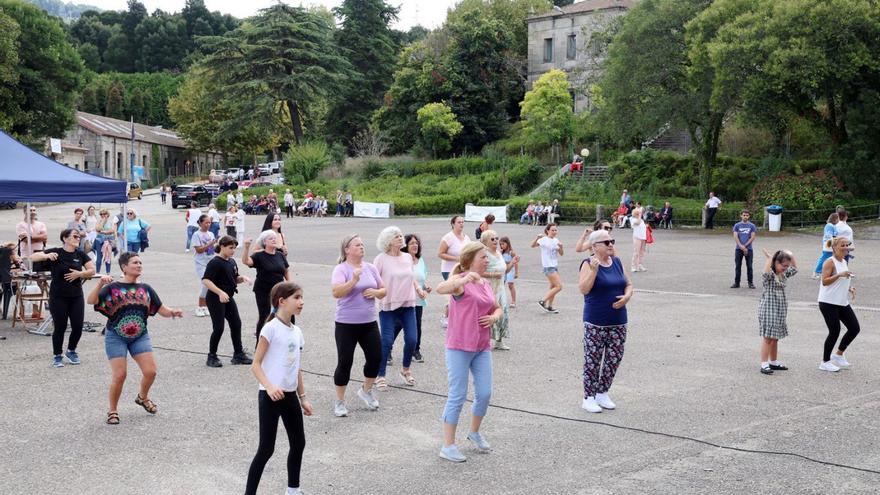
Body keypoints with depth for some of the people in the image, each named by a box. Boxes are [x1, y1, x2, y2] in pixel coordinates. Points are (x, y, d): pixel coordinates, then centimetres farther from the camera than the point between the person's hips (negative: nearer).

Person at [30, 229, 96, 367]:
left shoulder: (80, 254, 4)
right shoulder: (56, 252, -6)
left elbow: (92, 270, 5)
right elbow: (33, 257, -14)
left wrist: (80, 274, -14)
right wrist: (47, 256, -33)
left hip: (76, 296, 3)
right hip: (58, 297, -3)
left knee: (78, 326, 2)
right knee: (60, 327, 0)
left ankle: (71, 351, 27)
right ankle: (57, 356, 18)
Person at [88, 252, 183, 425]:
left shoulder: (145, 289, 8)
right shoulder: (113, 288, -5)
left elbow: (162, 310, 8)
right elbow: (91, 301, -18)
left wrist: (173, 312, -14)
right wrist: (100, 283, -33)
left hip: (140, 336, 4)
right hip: (116, 336, -4)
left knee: (150, 371, -4)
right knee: (119, 375, -10)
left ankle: (142, 397, 28)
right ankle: (112, 411, 12)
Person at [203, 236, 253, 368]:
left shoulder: (232, 262, 9)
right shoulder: (215, 263, -16)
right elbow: (205, 280, -23)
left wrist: (242, 278, -2)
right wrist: (220, 292, -32)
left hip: (228, 298, 8)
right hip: (215, 299, -8)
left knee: (236, 324, 8)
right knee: (218, 328, -4)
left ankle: (238, 355, 19)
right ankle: (211, 357, 11)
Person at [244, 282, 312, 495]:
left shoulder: (297, 332, 10)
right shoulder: (271, 328, -13)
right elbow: (255, 365, -14)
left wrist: (302, 397, 17)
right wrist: (269, 387, -27)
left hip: (290, 396, 8)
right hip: (270, 396, -8)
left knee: (298, 443, 15)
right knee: (266, 449, -5)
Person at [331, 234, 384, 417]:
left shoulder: (370, 268, 7)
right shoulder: (341, 269, -10)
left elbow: (383, 291, 13)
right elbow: (336, 293, -24)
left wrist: (375, 292, -8)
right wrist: (354, 280, -33)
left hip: (369, 323, 5)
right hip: (346, 324, -5)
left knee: (375, 357, 8)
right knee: (345, 362, 1)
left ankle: (366, 391, 33)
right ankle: (339, 401, 16)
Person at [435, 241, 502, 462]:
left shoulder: (486, 284, 11)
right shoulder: (461, 281, -12)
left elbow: (497, 308, 25)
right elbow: (441, 289, -35)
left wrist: (494, 317, 1)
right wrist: (464, 280, -52)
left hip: (482, 347, 7)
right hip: (459, 347, -7)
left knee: (485, 393, 7)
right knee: (457, 396, -2)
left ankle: (475, 432, 32)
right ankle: (448, 446, 9)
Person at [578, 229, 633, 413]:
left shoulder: (617, 262, 8)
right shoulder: (589, 264, -9)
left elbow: (628, 284, 15)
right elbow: (583, 289, -18)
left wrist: (627, 296, -5)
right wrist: (593, 270, -28)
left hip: (618, 322, 6)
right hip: (595, 323, -6)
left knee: (614, 358, 9)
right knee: (592, 360, 0)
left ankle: (602, 393, 25)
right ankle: (589, 397, 10)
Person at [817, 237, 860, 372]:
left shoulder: (844, 262, 14)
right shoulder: (830, 262, -12)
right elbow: (825, 281, -21)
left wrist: (850, 288, 7)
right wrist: (839, 275, -32)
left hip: (843, 302, 9)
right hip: (828, 303, -8)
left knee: (854, 328, 5)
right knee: (835, 331, -7)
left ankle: (838, 355, 22)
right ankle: (825, 362, 8)